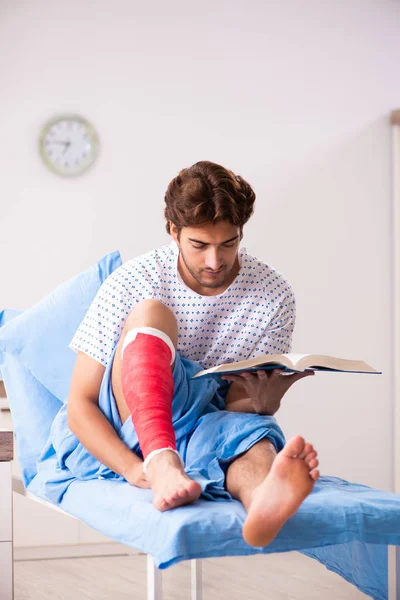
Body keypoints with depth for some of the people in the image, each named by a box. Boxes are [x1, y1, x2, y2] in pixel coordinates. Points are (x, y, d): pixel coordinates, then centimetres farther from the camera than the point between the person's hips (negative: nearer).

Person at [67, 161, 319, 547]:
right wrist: (134, 469, -30)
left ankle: (262, 499, -74)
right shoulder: (132, 282, -11)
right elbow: (80, 405, -12)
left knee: (254, 431, -36)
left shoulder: (273, 295, -5)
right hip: (133, 432, -1)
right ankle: (161, 468, -52)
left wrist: (263, 402, -30)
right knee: (151, 313, -28)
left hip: (211, 429, 1)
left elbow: (236, 406, -5)